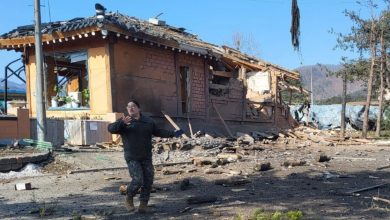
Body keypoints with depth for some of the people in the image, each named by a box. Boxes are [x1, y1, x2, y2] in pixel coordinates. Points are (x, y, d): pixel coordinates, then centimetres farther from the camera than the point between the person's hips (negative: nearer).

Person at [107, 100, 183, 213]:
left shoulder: (148, 121, 9)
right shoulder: (124, 121, -3)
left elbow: (158, 132, 18)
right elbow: (111, 128, -17)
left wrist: (173, 133, 10)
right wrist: (122, 123, -36)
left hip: (146, 157, 4)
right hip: (132, 158, -4)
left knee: (148, 181, 2)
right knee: (137, 180, -14)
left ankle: (143, 204, 17)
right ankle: (129, 199, 12)